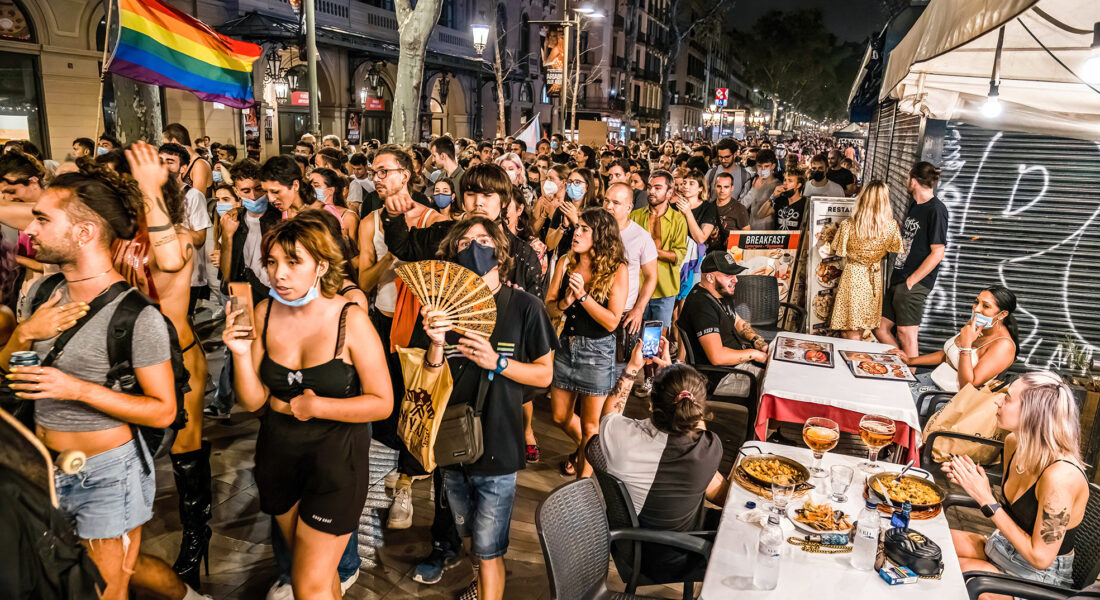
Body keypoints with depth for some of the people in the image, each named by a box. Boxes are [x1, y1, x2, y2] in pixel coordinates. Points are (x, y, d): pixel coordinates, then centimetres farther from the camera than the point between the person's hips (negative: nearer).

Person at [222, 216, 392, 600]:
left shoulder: (350, 320, -17)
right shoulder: (264, 313, -5)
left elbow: (382, 403, -15)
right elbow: (253, 400, -3)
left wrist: (316, 407, -17)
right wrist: (241, 353, -18)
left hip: (336, 456, -4)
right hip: (278, 451, 5)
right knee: (318, 569, 23)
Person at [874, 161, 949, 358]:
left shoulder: (936, 209, -11)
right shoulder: (914, 205, 17)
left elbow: (938, 253, -15)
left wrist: (910, 280, -14)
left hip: (915, 284, -9)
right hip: (898, 279, 9)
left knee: (906, 334, -4)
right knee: (880, 328, 11)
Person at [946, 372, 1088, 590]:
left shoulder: (1060, 476, -31)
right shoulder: (1013, 443, -5)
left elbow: (1040, 558, -24)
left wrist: (986, 499, -25)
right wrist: (974, 486, -10)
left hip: (1041, 577, -7)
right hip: (1004, 546, 7)